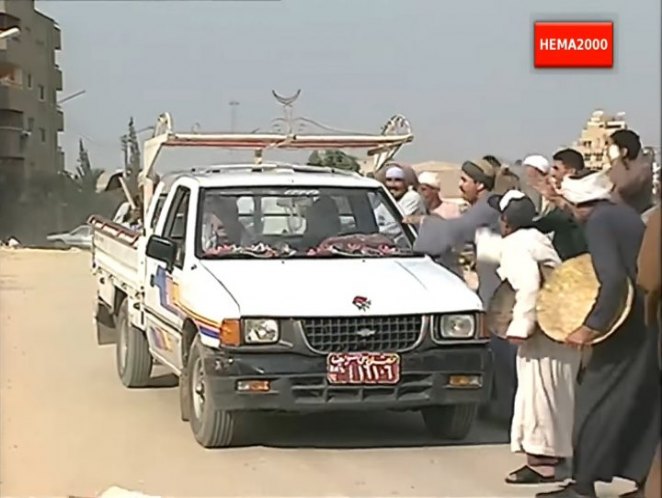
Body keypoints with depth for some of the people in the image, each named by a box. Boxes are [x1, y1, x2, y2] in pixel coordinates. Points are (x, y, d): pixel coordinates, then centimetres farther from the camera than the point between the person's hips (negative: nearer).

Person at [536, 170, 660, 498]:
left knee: (596, 403, -1)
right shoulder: (624, 213, 12)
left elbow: (614, 280, -24)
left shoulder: (598, 222, -14)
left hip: (627, 323, -9)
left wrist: (592, 326, -23)